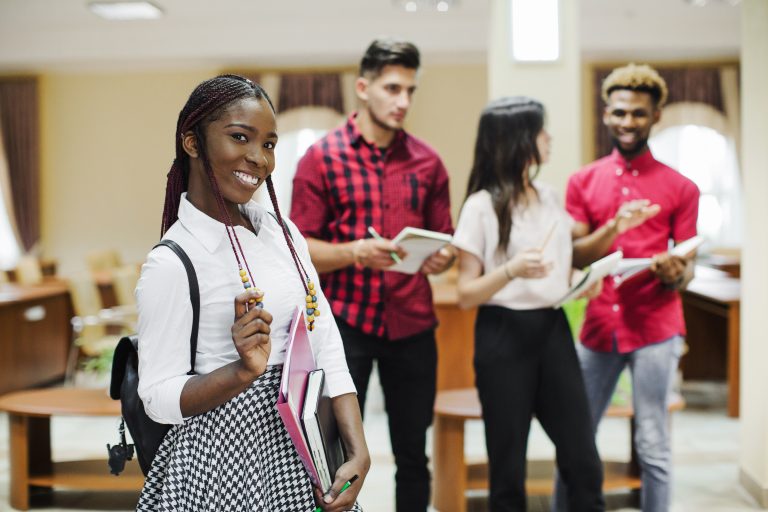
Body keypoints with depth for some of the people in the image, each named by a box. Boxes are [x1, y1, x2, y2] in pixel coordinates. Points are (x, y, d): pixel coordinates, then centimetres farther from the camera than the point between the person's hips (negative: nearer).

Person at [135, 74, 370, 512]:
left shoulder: (284, 232, 3)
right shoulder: (170, 264, -15)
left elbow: (327, 349, 1)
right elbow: (159, 397, -13)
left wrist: (359, 454, -7)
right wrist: (245, 371, -28)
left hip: (305, 450, 6)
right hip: (226, 457, -5)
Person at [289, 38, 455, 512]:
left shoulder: (427, 161, 7)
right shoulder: (322, 157, -3)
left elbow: (444, 239, 13)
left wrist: (443, 256, -11)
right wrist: (354, 252, -23)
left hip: (413, 325, 3)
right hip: (343, 322, -3)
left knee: (413, 458, 12)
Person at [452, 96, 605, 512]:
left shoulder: (550, 197, 11)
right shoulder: (481, 206, -7)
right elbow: (466, 295, -9)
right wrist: (510, 270, -24)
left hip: (553, 330, 5)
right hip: (503, 336, -5)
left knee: (583, 460, 3)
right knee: (508, 466, 2)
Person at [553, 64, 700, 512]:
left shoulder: (680, 188, 3)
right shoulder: (583, 181, 8)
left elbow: (688, 265, 5)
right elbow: (573, 256, 1)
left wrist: (676, 275, -19)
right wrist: (614, 227, -17)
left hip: (655, 328, -2)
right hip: (599, 326, 3)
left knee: (653, 447, 1)